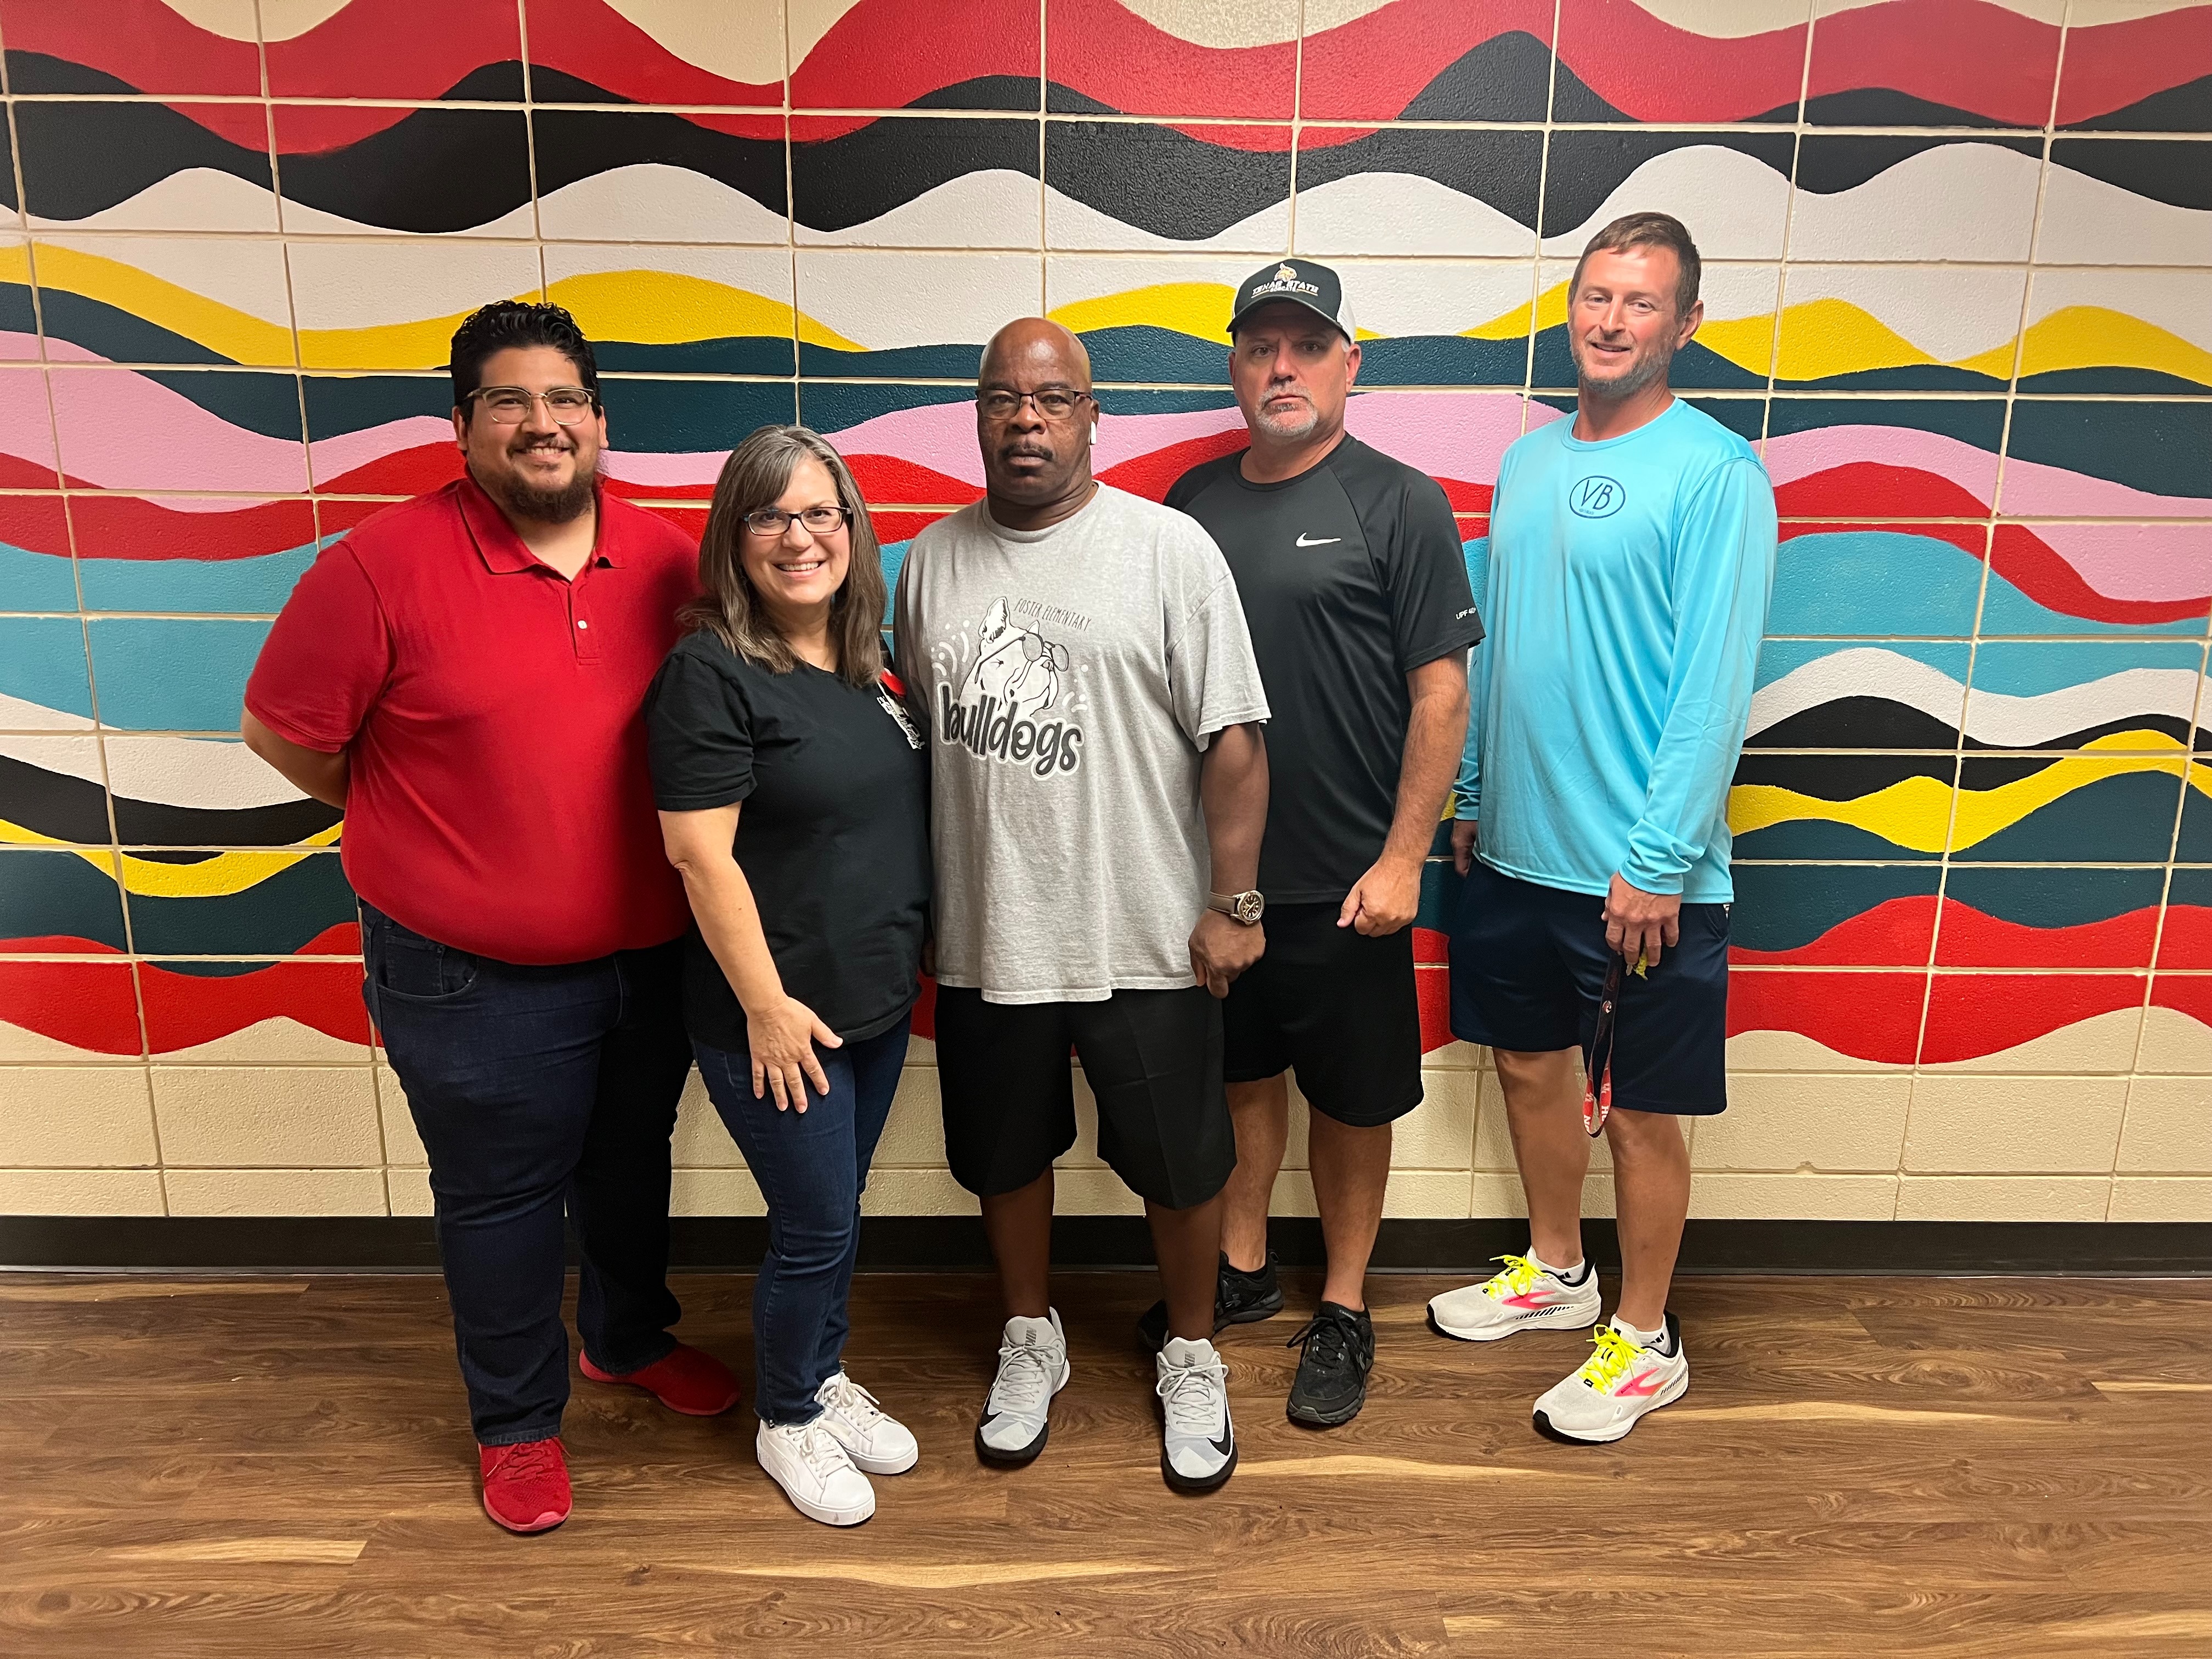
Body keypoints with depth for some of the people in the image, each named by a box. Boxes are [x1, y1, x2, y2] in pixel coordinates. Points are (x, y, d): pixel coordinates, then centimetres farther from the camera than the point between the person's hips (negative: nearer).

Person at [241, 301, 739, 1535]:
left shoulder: (668, 561, -2)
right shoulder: (388, 566, -14)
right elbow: (285, 731, -6)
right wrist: (432, 825, 1)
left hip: (653, 954, 4)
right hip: (479, 981, -4)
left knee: (634, 1160, 23)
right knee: (504, 1196, 12)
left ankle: (630, 1336, 49)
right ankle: (518, 1421, 35)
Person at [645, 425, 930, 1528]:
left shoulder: (859, 666, 6)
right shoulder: (711, 672, -16)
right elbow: (700, 854, -19)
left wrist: (906, 964, 14)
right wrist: (766, 1004, -18)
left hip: (878, 1000, 7)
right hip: (778, 1017, -7)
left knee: (837, 1212, 20)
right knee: (816, 1228, 6)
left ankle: (827, 1379, 41)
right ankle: (787, 1420, 30)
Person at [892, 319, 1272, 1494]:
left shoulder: (1170, 549, -8)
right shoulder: (932, 561, 5)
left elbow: (1233, 740, -8)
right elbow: (916, 734, 12)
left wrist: (1233, 901, -12)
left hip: (1145, 940, -3)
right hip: (984, 937, 4)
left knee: (1177, 1162, 12)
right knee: (1004, 1155, 19)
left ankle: (1191, 1356, 37)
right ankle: (1031, 1339, 43)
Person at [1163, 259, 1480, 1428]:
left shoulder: (1399, 505, -7)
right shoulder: (1195, 501, 7)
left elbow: (1440, 691, -9)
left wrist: (1402, 858, -14)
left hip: (1344, 881, -4)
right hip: (1213, 868, 5)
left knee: (1350, 1101, 10)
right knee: (1240, 1075, 19)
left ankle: (1344, 1312, 28)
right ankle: (1242, 1269, 38)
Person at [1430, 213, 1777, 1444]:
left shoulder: (1716, 472, -12)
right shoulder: (1529, 460, 10)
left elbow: (1716, 681, -16)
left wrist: (1658, 859, -20)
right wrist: (1472, 799, 14)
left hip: (1641, 871, -7)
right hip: (1516, 848, 7)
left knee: (1641, 1108, 7)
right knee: (1531, 1064, 19)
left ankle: (1647, 1340, 26)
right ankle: (1556, 1273, 40)